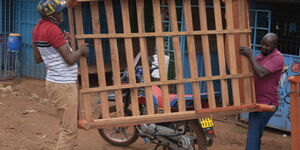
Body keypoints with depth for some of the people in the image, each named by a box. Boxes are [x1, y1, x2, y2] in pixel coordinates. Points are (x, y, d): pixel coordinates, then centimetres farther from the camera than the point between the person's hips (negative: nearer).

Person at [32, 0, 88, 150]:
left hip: (54, 81, 10)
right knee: (69, 131, -5)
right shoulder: (53, 30, -21)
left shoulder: (37, 28, 8)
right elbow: (70, 59, -21)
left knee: (66, 126, 21)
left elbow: (37, 58, 17)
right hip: (64, 85, -10)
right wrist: (81, 50, -1)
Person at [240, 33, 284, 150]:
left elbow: (261, 73, -28)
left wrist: (250, 56, -25)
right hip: (256, 101, 9)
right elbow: (253, 74, 26)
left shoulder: (277, 58, -15)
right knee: (254, 134, 16)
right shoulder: (261, 55, 14)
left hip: (266, 103, -9)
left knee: (253, 135, -16)